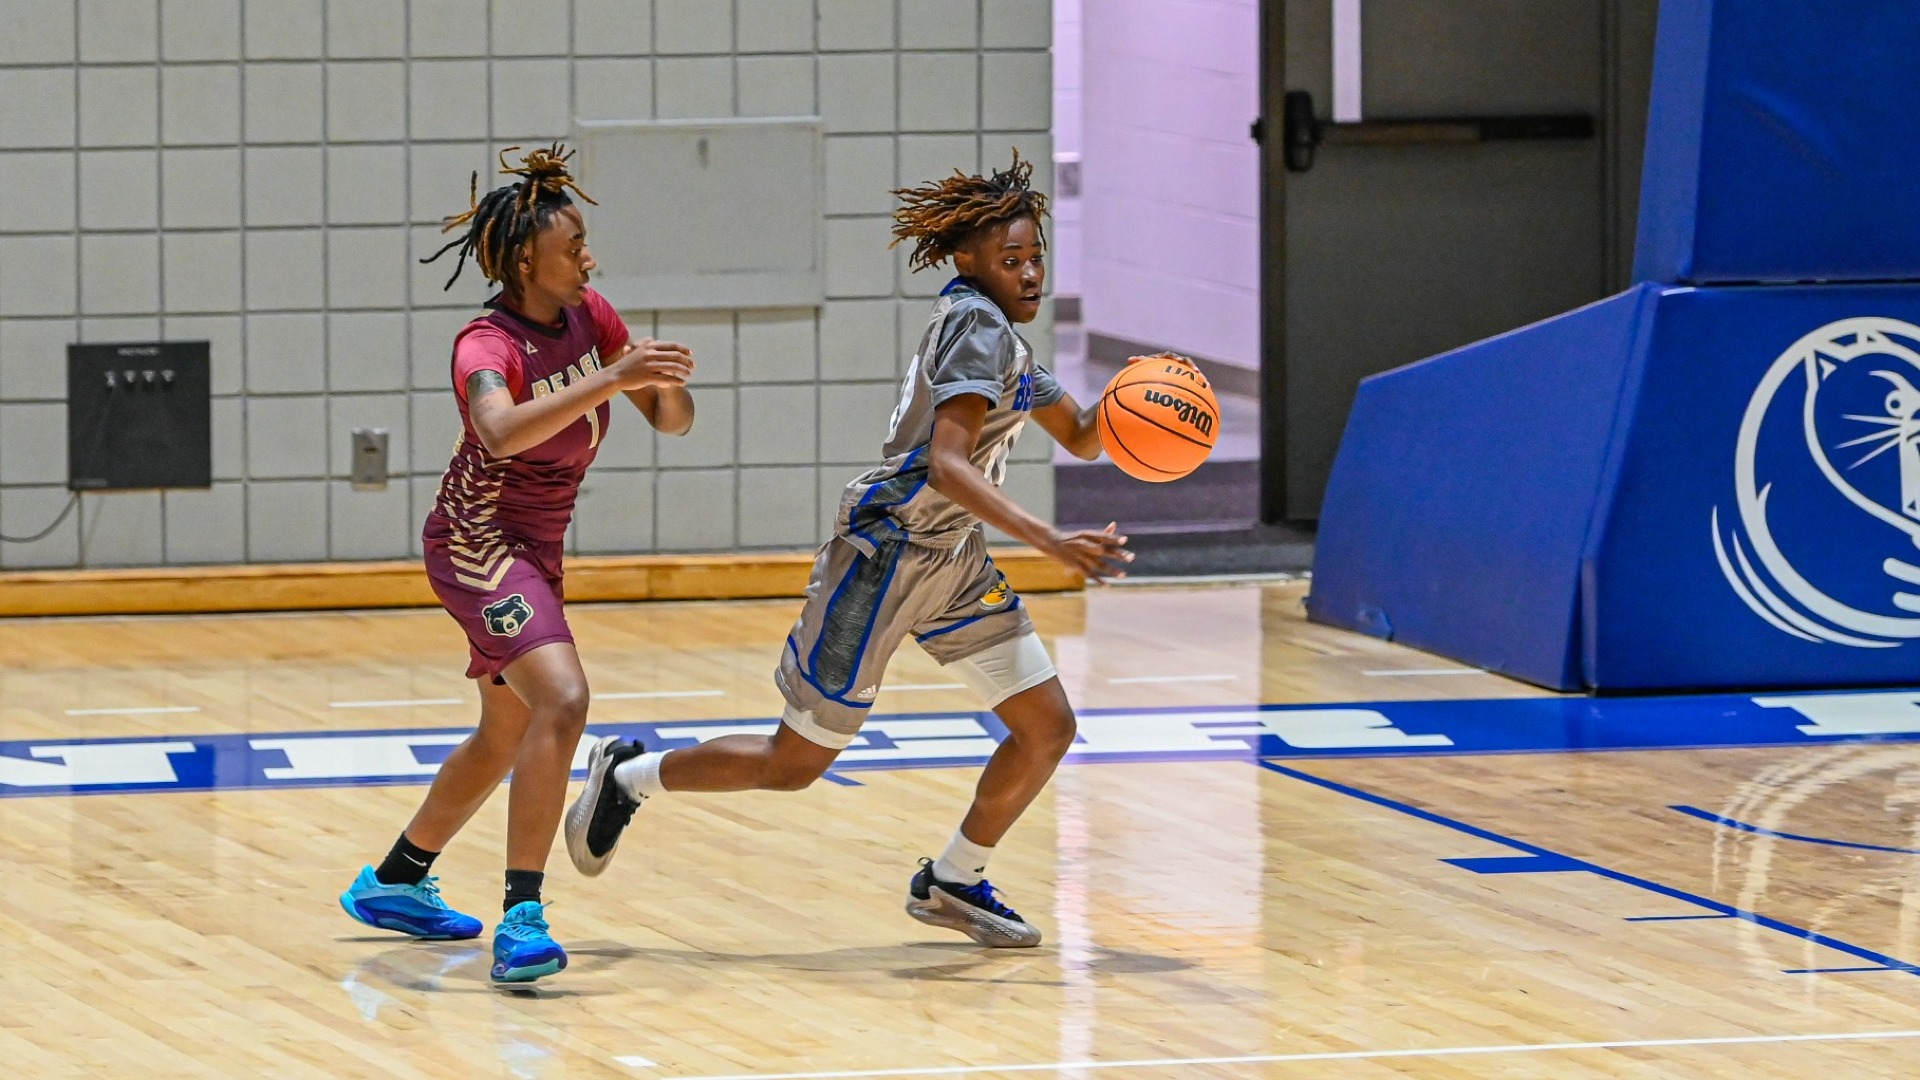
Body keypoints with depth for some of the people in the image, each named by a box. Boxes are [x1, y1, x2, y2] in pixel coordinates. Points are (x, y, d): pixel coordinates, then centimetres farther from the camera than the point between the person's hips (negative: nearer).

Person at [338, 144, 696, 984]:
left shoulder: (589, 317, 0)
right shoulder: (488, 345, -22)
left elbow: (672, 422, 3)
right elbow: (503, 430, -44)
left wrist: (664, 384, -20)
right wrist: (611, 379, -48)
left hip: (534, 549, 9)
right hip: (478, 540, -9)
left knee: (508, 733, 22)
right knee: (561, 700, -28)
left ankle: (395, 882, 41)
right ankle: (522, 917, -30)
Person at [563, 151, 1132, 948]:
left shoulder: (1002, 338, 11)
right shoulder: (975, 325, -18)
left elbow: (1080, 437, 21)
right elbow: (946, 465, -30)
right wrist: (1051, 543, -36)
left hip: (952, 560, 9)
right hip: (887, 554, -9)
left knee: (1048, 727, 3)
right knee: (794, 764, -1)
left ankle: (951, 882, 20)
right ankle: (628, 777, 20)